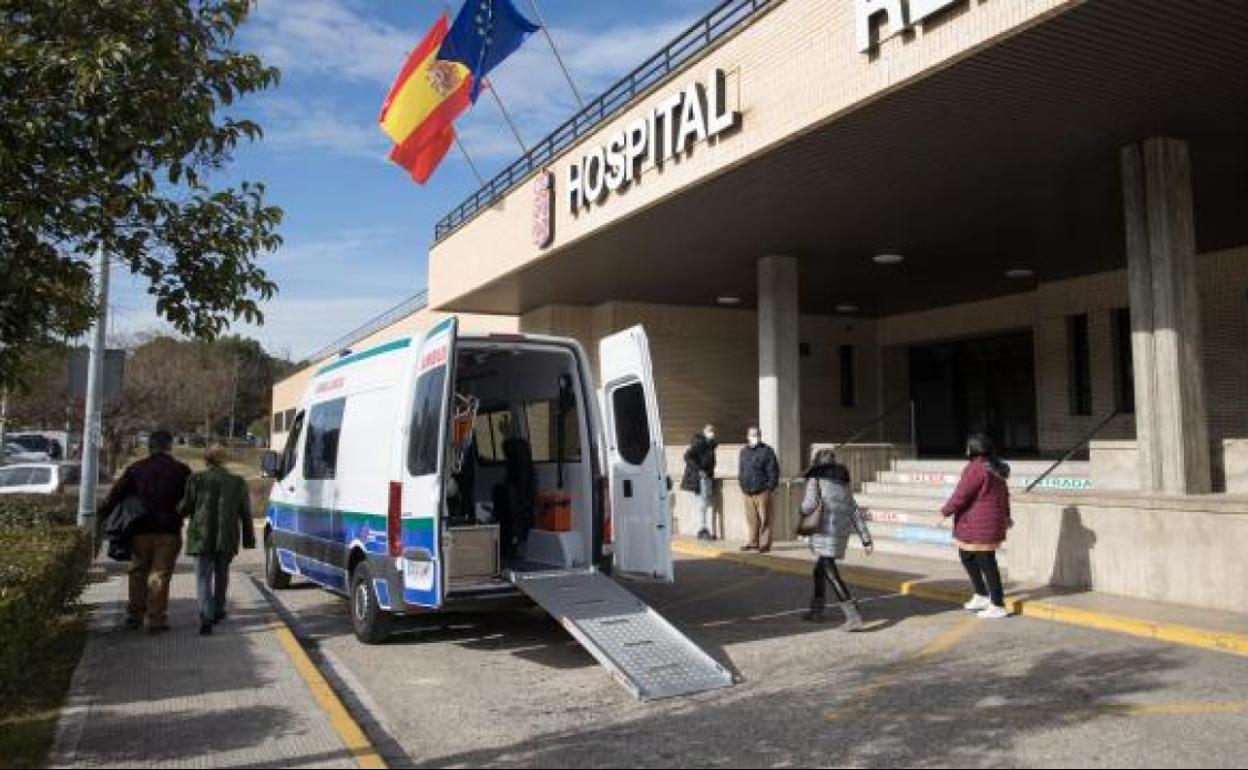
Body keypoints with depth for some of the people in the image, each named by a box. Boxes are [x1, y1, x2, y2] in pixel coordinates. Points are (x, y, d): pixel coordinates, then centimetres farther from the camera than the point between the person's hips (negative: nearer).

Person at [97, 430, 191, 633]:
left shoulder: (135, 469, 4)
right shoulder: (181, 471, -1)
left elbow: (115, 494, 1)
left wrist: (100, 516, 6)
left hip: (141, 530, 2)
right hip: (168, 531, -2)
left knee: (138, 572, 16)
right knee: (160, 574, 1)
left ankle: (134, 614, 20)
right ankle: (156, 619, 2)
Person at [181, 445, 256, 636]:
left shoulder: (197, 480, -4)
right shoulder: (238, 482, 3)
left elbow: (185, 507, 0)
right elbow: (245, 514, 7)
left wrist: (176, 513, 24)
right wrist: (248, 539, 14)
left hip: (202, 537, -2)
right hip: (227, 539, 2)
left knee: (204, 578, -1)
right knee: (221, 574, 20)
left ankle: (207, 617, -16)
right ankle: (218, 611, 31)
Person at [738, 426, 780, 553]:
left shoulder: (767, 451, -3)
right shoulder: (744, 451, 14)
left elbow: (773, 471, -6)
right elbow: (740, 470, 21)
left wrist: (770, 487, -10)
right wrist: (742, 485, 12)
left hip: (762, 491, -5)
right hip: (747, 491, 5)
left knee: (764, 519, -3)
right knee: (751, 519, 11)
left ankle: (764, 543, 3)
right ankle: (753, 542, 20)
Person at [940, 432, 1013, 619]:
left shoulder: (975, 468, -18)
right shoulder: (996, 469, 12)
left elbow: (961, 494, -18)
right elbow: (1004, 495, 22)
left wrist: (945, 512, -7)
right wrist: (1005, 516, 34)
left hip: (979, 525, -10)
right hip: (993, 523, 10)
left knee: (986, 563, -3)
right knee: (966, 555, 20)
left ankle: (998, 606, 3)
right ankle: (981, 596, 27)